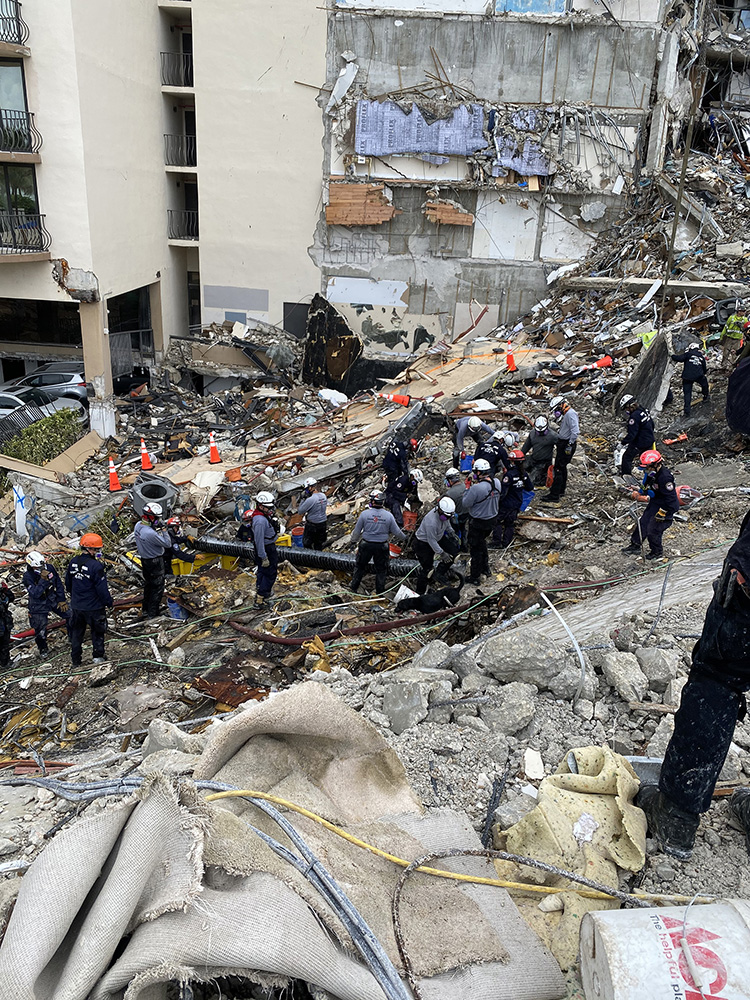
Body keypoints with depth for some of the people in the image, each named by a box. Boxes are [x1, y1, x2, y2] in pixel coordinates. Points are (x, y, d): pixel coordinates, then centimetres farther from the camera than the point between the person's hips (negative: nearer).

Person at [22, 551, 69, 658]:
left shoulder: (49, 568, -13)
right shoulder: (27, 577, -23)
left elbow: (58, 584, -1)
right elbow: (35, 594, -32)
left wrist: (61, 600, -1)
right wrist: (43, 579, -40)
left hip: (53, 598, 3)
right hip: (39, 604, -3)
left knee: (70, 616, -3)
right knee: (40, 629, 1)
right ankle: (43, 648, 29)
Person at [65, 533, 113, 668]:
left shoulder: (73, 562, -2)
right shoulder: (96, 566, -25)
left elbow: (68, 583, 11)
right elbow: (102, 588, -21)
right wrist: (109, 602, -7)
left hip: (76, 605, 6)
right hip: (94, 606, -6)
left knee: (76, 632, 18)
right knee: (97, 631, 16)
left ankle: (76, 660, 27)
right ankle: (98, 656, 25)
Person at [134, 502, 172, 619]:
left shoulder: (138, 525, -8)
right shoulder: (151, 534, -35)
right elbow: (168, 544, -24)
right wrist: (164, 530, -23)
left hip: (144, 559, 9)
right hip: (155, 562, -9)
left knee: (148, 584, 25)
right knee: (157, 587, 10)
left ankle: (145, 609, 40)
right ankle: (153, 613, 20)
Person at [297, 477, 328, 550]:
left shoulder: (310, 500, -26)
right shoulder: (324, 496, -5)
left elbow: (300, 511, -18)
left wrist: (303, 499, -12)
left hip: (312, 526, -6)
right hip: (323, 524, 6)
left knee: (307, 544, 14)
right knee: (319, 544, 21)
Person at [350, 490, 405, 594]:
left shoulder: (364, 514, -12)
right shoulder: (388, 515, -11)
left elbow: (357, 531, -3)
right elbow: (396, 532, -4)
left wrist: (353, 541, 14)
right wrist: (402, 538, 17)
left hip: (366, 545, 0)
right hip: (382, 546, 0)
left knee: (359, 566, 19)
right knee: (381, 570, 15)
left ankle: (354, 588, 27)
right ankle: (380, 592, 22)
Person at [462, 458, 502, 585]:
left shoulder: (476, 488, -31)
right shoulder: (497, 482, -8)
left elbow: (466, 504, -20)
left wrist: (468, 488, -8)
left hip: (477, 523, -7)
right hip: (492, 519, 7)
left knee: (475, 548, 9)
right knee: (482, 543, 29)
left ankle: (475, 577, 21)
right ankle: (485, 570, 43)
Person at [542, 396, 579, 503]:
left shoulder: (571, 414, -16)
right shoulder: (566, 414, 18)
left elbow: (575, 431, -24)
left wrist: (570, 445, -24)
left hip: (567, 444, -11)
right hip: (562, 444, 11)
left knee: (559, 469, -12)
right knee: (562, 467, 20)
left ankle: (554, 496, -13)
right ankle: (561, 490, 32)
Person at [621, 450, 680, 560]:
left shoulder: (665, 477, -30)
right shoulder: (652, 473, -3)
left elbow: (670, 498, -27)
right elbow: (647, 486, 19)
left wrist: (661, 513, -24)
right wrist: (639, 492, 3)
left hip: (667, 506, -9)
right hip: (655, 503, 9)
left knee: (653, 530, -3)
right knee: (643, 522, 14)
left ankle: (657, 552, 19)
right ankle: (635, 545, 28)